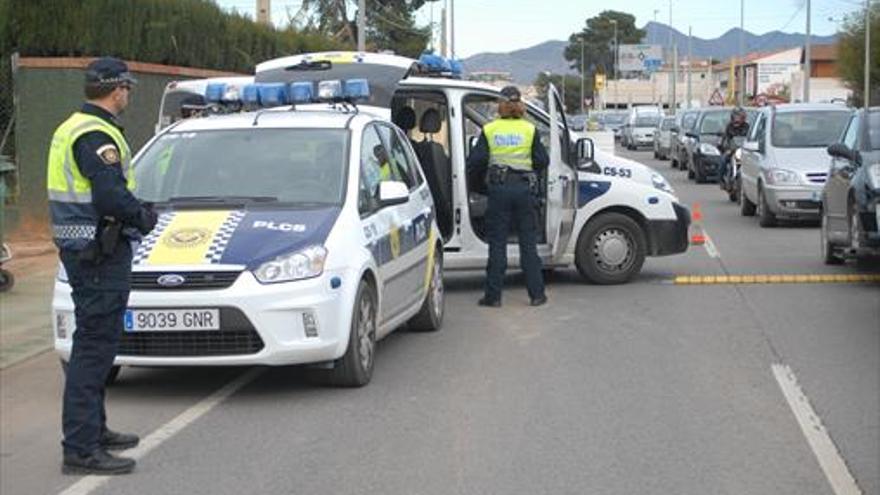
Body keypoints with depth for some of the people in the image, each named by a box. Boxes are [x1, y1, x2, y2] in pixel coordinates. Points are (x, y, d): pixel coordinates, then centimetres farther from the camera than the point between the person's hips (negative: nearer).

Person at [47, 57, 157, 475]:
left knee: (94, 344, 20)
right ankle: (81, 449, -7)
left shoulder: (70, 129, 17)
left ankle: (93, 429, 31)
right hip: (100, 252, -11)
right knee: (94, 345, -8)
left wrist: (136, 211, 12)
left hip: (80, 250, 11)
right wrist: (143, 216, -7)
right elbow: (112, 197, -26)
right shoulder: (97, 135, -17)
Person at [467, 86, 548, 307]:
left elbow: (476, 161, -1)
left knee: (497, 242, 4)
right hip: (524, 187, 0)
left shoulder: (489, 130, 2)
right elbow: (542, 161, 3)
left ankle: (493, 295, 4)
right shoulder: (529, 129, 2)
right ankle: (536, 293, 9)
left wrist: (475, 178, 18)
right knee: (528, 241, 7)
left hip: (498, 188, 0)